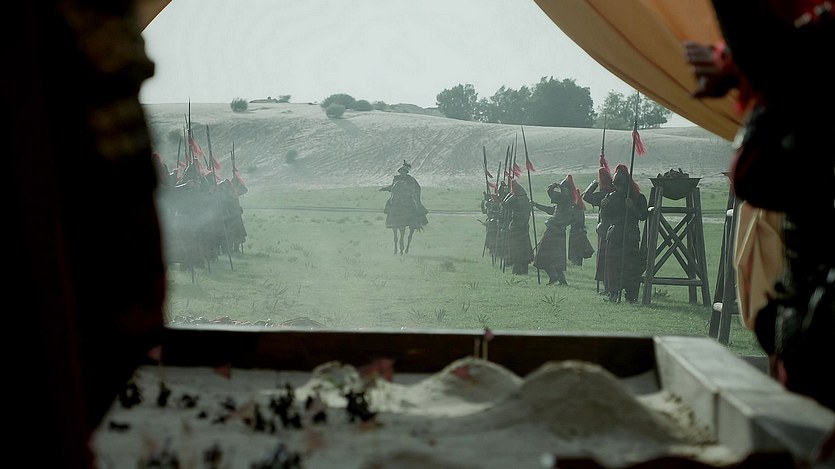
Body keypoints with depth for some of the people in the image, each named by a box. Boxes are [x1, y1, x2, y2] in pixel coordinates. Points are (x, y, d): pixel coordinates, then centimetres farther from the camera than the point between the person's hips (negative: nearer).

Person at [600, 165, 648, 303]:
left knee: (631, 266, -9)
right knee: (612, 266, -4)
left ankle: (631, 295, -5)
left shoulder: (638, 198, 5)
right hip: (614, 237, 3)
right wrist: (603, 207, -5)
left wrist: (633, 207, -18)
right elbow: (605, 219, 13)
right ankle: (613, 293, 3)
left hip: (631, 236, -3)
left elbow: (643, 216, -4)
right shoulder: (610, 197, 13)